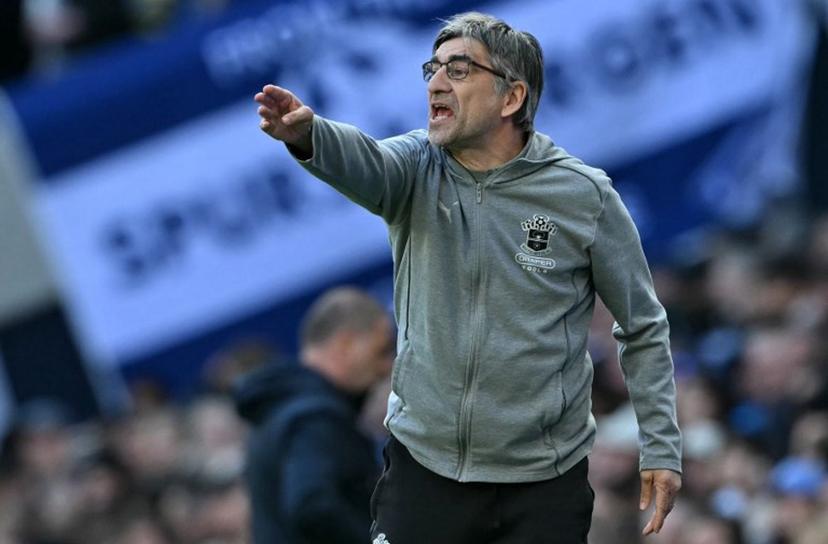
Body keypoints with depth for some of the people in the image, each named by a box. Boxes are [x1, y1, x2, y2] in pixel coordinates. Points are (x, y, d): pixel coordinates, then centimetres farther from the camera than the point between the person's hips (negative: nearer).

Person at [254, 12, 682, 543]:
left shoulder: (585, 196, -6)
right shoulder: (419, 169, -2)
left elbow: (643, 327, 3)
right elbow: (366, 164, -26)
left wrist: (661, 447, -1)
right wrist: (308, 135, -49)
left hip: (543, 484, -2)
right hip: (422, 465, 2)